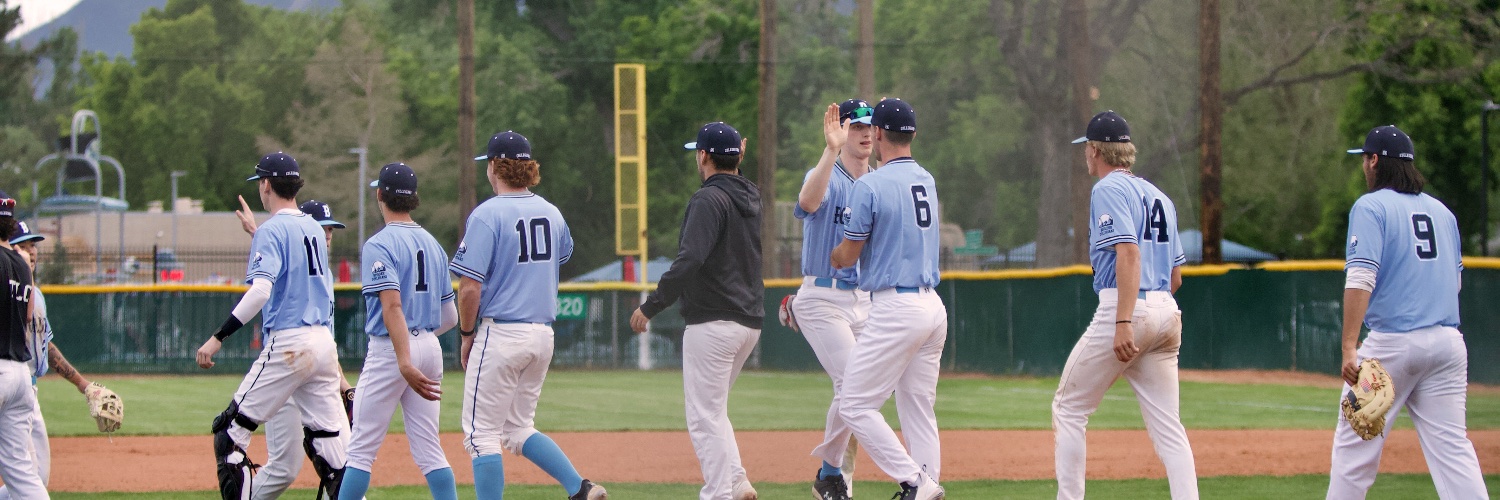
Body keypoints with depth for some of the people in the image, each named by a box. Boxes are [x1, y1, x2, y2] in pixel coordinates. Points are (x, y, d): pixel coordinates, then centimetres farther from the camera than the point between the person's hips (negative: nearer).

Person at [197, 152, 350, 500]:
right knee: (331, 445, 6)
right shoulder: (313, 228, 16)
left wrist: (218, 337, -24)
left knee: (230, 432, 0)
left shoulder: (271, 231, -8)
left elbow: (260, 291, -23)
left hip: (287, 345, -8)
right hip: (324, 341, 8)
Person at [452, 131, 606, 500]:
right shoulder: (551, 213, 8)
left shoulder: (487, 214, -12)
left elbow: (470, 287, -15)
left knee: (482, 432, 0)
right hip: (543, 334, 7)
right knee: (518, 429, 17)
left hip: (501, 334, -7)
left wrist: (467, 335, -2)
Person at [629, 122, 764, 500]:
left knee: (705, 417, -6)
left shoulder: (708, 199, -14)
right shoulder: (750, 197, 12)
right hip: (750, 322, 9)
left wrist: (651, 306, -20)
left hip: (713, 321, -9)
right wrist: (735, 163, 31)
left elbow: (690, 260, -24)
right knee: (711, 409, 20)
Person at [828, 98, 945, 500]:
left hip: (895, 308, -8)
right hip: (933, 306, 8)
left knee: (855, 405, -3)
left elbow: (847, 255, -5)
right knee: (918, 409, 12)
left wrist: (830, 257, 19)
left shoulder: (870, 185, -11)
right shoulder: (927, 181, 12)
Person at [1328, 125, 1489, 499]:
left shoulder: (1371, 207, -4)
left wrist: (1349, 348, -20)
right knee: (1453, 447, 1)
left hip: (1392, 341, -5)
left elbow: (1361, 279, -15)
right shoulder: (1442, 211, 15)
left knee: (1355, 445, 4)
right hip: (1447, 342, 5)